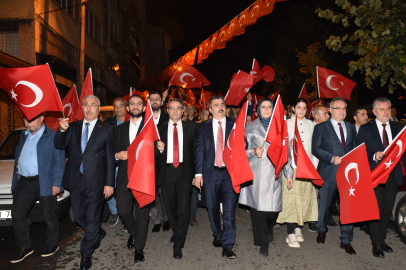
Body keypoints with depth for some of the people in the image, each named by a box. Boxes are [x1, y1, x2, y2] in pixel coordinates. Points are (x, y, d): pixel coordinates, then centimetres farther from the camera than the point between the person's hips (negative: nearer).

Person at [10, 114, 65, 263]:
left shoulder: (52, 137, -8)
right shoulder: (24, 135, 15)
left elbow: (59, 162, -10)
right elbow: (17, 157, 21)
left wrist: (56, 183, -14)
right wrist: (16, 176, 12)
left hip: (44, 183, -6)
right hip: (23, 182, 7)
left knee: (48, 216, 5)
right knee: (17, 215, 10)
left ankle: (53, 244, 26)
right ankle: (25, 247, 26)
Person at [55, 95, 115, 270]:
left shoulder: (107, 130, -2)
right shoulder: (73, 127, 9)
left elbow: (110, 158, -4)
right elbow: (59, 145, -3)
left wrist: (109, 183, -8)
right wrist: (62, 130, -23)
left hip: (95, 181, -4)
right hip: (75, 180, 4)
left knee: (92, 218, 5)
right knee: (79, 216, 16)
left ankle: (86, 255, 23)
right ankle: (98, 234, 44)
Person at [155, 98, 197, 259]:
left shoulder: (190, 129, 6)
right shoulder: (160, 129, 5)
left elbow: (194, 152, 5)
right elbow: (154, 155, 3)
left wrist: (195, 174, -1)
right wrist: (159, 149, -20)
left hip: (184, 172, -1)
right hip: (166, 172, 2)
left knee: (183, 208, -5)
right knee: (170, 207, 15)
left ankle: (178, 245, 9)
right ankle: (176, 232, 41)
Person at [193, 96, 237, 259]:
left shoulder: (234, 125, 4)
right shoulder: (203, 127, 7)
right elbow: (199, 151, 4)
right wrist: (198, 173, -3)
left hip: (230, 172, -1)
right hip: (210, 172, 2)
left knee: (229, 209, -5)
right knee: (212, 207, 14)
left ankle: (227, 247, 4)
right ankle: (217, 234, 38)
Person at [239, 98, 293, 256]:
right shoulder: (250, 128, 9)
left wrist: (289, 174, 9)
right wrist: (253, 151, -12)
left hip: (273, 173, 1)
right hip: (256, 172, -1)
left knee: (274, 207, -3)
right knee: (258, 206, -1)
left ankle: (269, 228, 33)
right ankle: (263, 243, 17)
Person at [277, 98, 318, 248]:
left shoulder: (311, 124, 14)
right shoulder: (287, 123, 5)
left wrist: (314, 166, 6)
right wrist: (289, 144, -20)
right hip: (292, 166, -3)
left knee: (305, 198, 4)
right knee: (291, 198, -7)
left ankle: (298, 228, 19)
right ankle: (291, 233, -1)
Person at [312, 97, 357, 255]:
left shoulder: (351, 128, 16)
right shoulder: (321, 128, 3)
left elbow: (355, 148, 17)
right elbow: (315, 148, -5)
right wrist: (332, 158, -16)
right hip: (328, 172, -3)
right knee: (325, 204, 9)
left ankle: (346, 241, 17)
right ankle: (321, 231, 35)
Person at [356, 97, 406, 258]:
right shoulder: (365, 129, -1)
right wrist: (374, 156, -23)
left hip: (393, 175, 4)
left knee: (387, 210, 12)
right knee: (377, 210, 1)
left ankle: (382, 240, 28)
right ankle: (377, 244, 13)